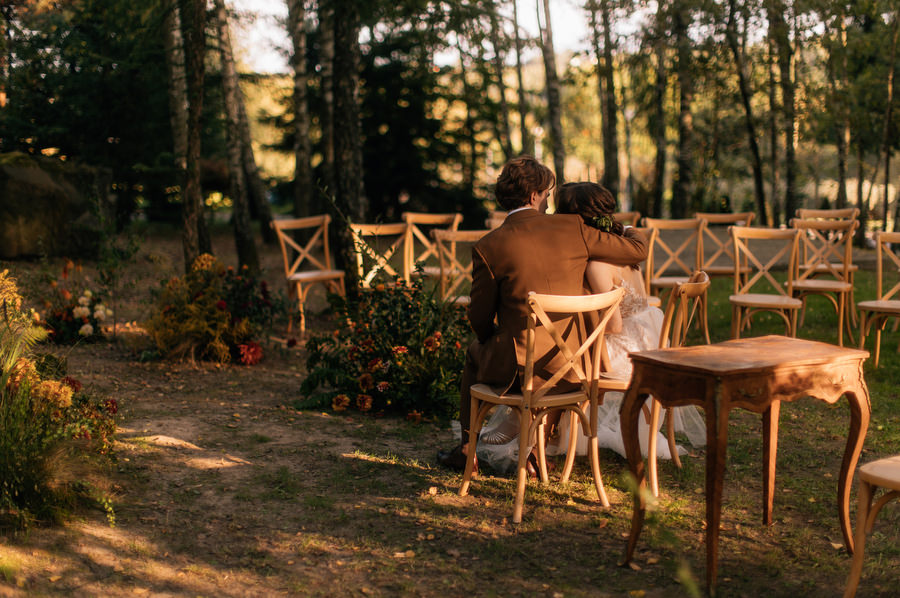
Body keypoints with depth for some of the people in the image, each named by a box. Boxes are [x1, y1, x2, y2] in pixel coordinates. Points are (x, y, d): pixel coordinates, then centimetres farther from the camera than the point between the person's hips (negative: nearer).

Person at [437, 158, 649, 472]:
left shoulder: (489, 246, -10)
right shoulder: (572, 228, -4)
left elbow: (480, 318, -2)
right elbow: (638, 250, 6)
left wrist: (491, 343, 21)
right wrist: (631, 231, 30)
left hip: (518, 365, -3)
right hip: (573, 366, 3)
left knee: (474, 353, 31)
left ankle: (466, 449, 39)